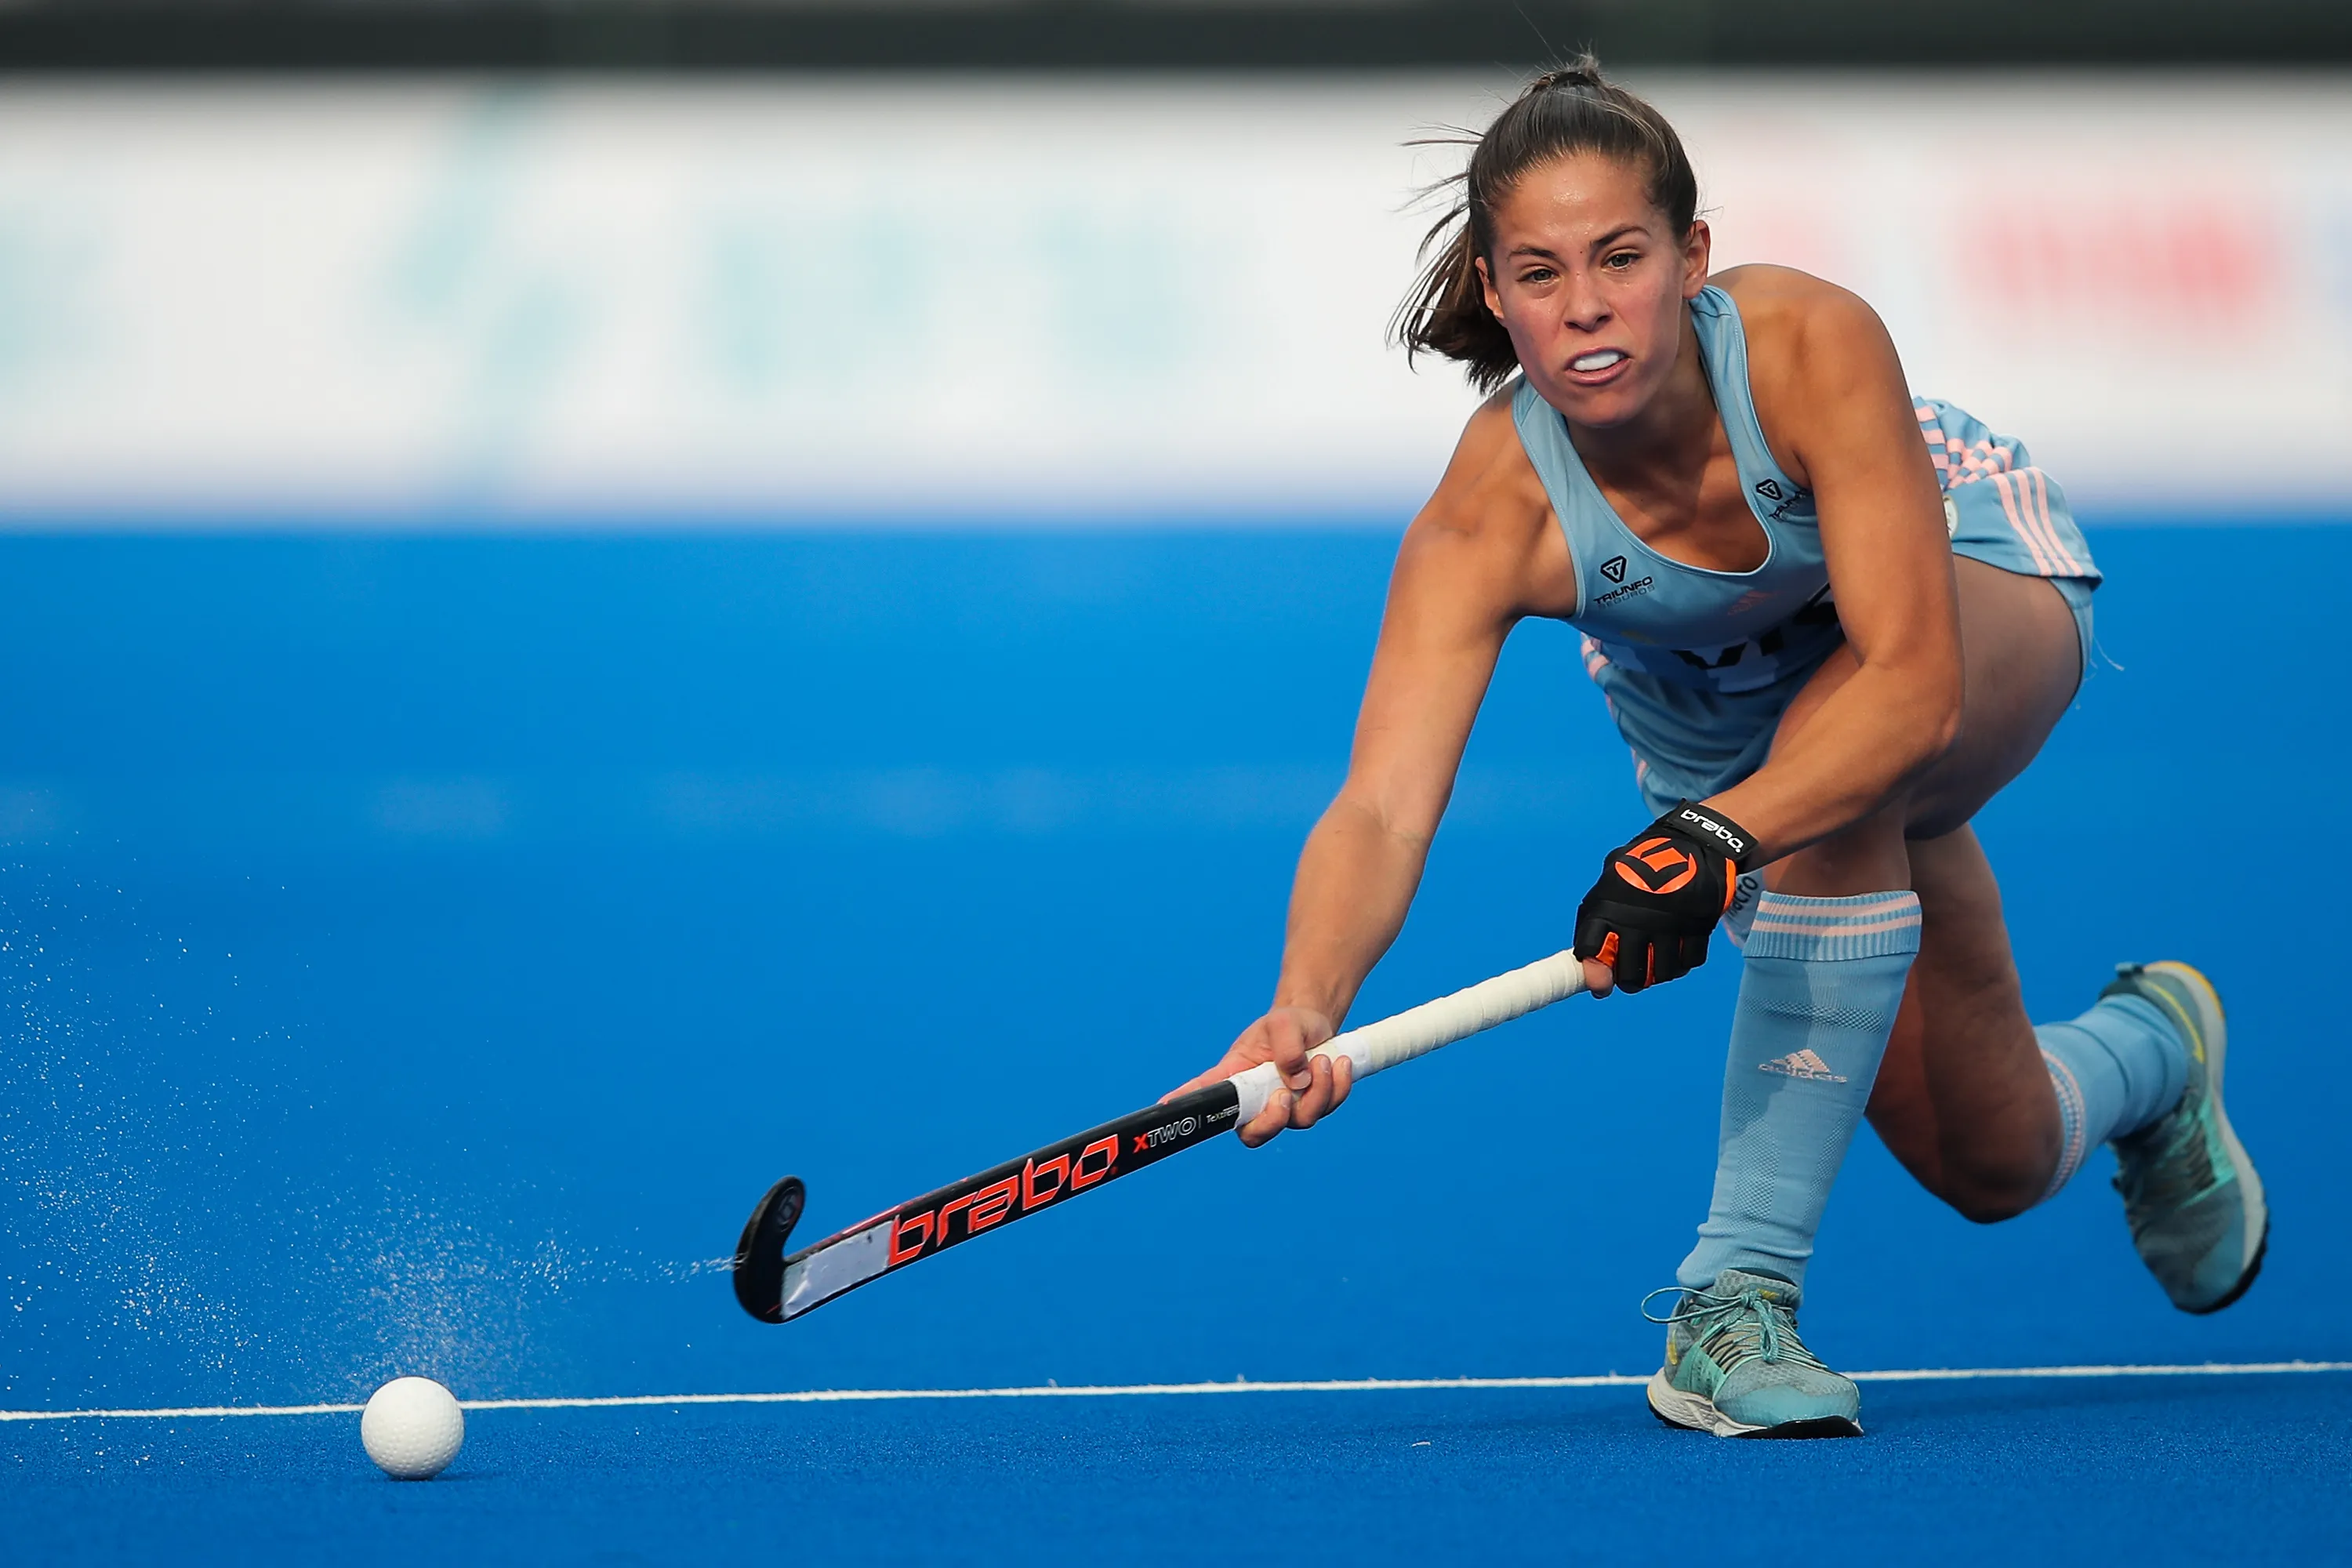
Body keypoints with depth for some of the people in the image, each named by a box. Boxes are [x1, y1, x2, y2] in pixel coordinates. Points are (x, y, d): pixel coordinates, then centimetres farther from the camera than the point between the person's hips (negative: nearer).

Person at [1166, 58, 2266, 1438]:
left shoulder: (1812, 347, -40)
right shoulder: (1493, 516, -35)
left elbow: (1914, 681, -45)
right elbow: (1385, 807, -43)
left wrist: (1715, 840, -58)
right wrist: (1307, 1011, -63)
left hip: (1974, 590, -3)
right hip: (1713, 725, 3)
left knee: (1830, 761, -39)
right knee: (1993, 1164, 6)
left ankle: (1743, 1292, -26)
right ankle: (2142, 1057, 45)